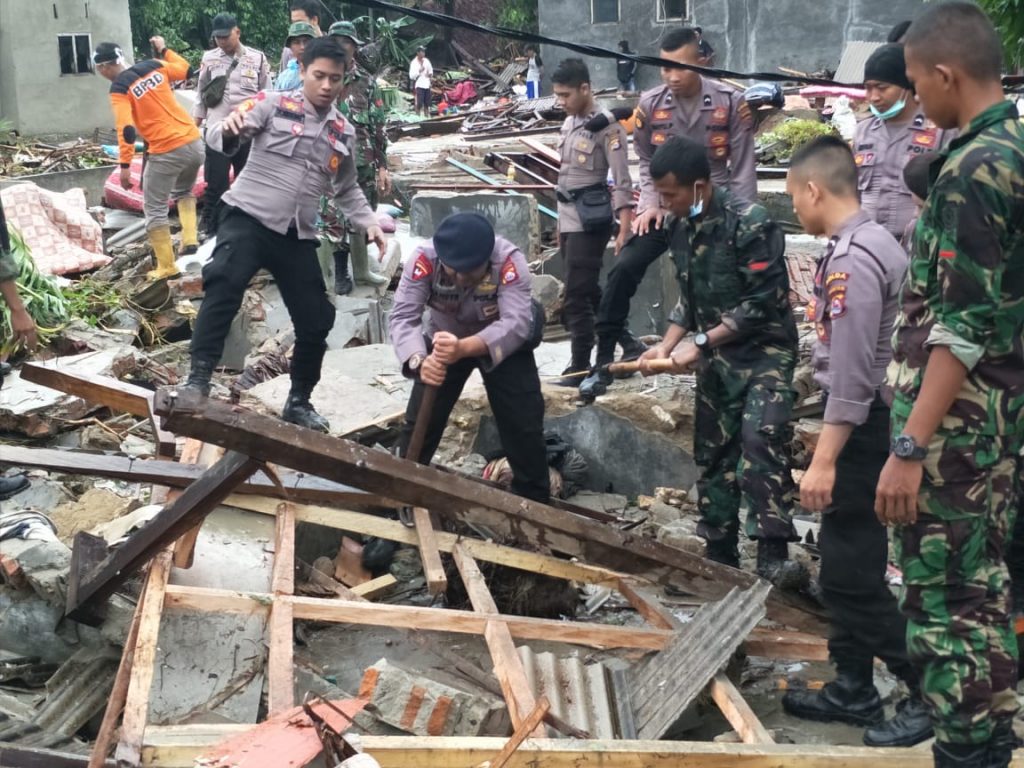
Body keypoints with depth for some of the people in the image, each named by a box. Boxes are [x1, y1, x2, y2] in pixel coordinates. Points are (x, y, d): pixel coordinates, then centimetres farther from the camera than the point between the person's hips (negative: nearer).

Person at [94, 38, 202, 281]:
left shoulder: (119, 89, -6)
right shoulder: (154, 66, 9)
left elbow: (127, 129, -17)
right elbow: (185, 69, 25)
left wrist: (125, 164, -15)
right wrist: (164, 49, 36)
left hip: (166, 152, -6)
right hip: (193, 142, 7)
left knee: (154, 208, 8)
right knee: (184, 192, 33)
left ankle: (166, 266, 8)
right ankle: (190, 239, 16)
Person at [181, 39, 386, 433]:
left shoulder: (344, 132, 13)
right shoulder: (274, 103, -2)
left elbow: (346, 189, 26)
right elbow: (217, 137, -11)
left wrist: (369, 222, 9)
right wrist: (230, 130, -36)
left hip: (298, 236, 5)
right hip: (248, 218, -5)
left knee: (316, 320, 6)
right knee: (224, 285, -31)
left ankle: (299, 401, 26)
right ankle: (198, 381, -31)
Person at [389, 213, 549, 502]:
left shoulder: (509, 260, -37)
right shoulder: (423, 259, -33)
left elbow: (517, 322, -46)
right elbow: (403, 316, -36)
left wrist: (464, 348, -64)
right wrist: (418, 360, -58)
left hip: (505, 343, -1)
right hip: (443, 342, 1)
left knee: (524, 425, -3)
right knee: (419, 422, 0)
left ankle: (534, 500, 16)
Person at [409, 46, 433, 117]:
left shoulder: (426, 61, 8)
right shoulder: (414, 63, -8)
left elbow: (430, 70, 22)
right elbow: (411, 76, -12)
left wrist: (430, 74, 0)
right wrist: (419, 71, -22)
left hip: (427, 84, 6)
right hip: (419, 85, -6)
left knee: (427, 104, 9)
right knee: (419, 104, -11)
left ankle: (427, 117, 18)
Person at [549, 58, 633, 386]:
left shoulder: (605, 126, -13)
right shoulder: (569, 123, 12)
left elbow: (622, 182, -16)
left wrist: (624, 231, -22)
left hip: (591, 219, -9)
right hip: (569, 218, 9)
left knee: (577, 295, -8)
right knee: (589, 291, 14)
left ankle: (581, 366, -1)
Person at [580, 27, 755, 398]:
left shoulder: (730, 103, -10)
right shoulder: (650, 104, -6)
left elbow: (743, 169, -5)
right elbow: (646, 162, 8)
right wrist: (651, 203, -6)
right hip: (663, 207, 1)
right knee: (623, 271, -13)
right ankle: (604, 361, -6)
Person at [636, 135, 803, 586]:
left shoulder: (750, 224, -20)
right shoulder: (680, 228, 4)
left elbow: (762, 302, -21)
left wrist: (700, 342, -20)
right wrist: (667, 346, 0)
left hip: (763, 350, -7)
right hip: (716, 357, 8)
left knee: (760, 438, -24)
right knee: (713, 452, 9)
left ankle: (773, 554, -23)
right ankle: (720, 555, 20)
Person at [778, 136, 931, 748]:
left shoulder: (851, 260, -20)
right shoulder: (876, 242, 11)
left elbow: (851, 375, -23)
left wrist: (824, 460, -21)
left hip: (862, 428, -10)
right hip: (876, 420, 10)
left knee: (854, 575, -2)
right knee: (846, 564, 16)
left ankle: (933, 693, 8)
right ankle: (854, 689, 26)